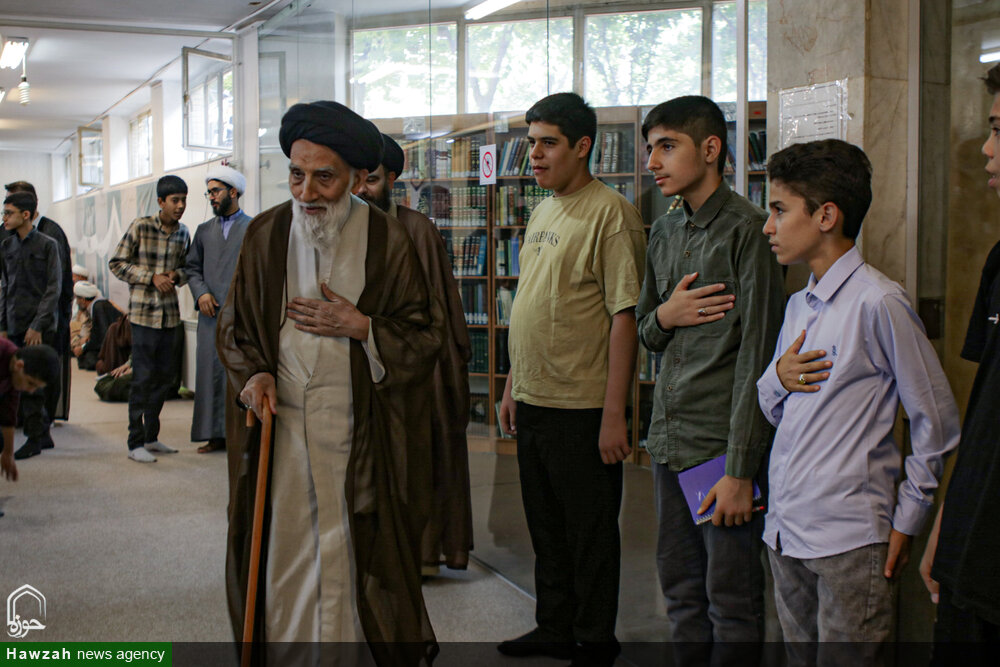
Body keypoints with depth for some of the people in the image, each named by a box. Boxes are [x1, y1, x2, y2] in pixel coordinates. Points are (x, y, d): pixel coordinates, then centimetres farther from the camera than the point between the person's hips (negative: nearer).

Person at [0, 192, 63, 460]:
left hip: (42, 327, -4)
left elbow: (53, 288, -7)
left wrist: (38, 325, -12)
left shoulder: (47, 245, -4)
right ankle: (43, 435, 12)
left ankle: (35, 438, 3)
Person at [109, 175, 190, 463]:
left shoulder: (183, 234, 8)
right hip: (144, 312, -6)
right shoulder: (140, 227, -7)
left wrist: (177, 275, -4)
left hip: (170, 313, 6)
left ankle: (151, 437, 23)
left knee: (166, 376, 10)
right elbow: (116, 263, -5)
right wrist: (151, 277, -14)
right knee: (143, 377, -5)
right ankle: (135, 442, 3)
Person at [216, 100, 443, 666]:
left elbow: (425, 333, 0)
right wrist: (252, 373, -6)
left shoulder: (388, 241, -4)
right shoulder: (265, 234, 3)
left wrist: (360, 327, -14)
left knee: (356, 545, 3)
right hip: (279, 415, 2)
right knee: (282, 543, 5)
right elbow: (235, 322, 11)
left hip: (356, 425, -2)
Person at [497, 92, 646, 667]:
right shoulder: (542, 214, 14)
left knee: (591, 530, 5)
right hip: (534, 402, 8)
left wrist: (614, 413, -20)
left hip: (582, 407, -8)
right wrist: (513, 385, 18)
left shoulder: (610, 214, -13)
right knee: (547, 526, 18)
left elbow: (625, 315, -17)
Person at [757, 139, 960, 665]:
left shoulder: (878, 302, -13)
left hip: (849, 541, -7)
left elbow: (936, 420, -9)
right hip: (784, 530, 8)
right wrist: (777, 380, -3)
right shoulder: (798, 305, 12)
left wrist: (906, 520, -6)